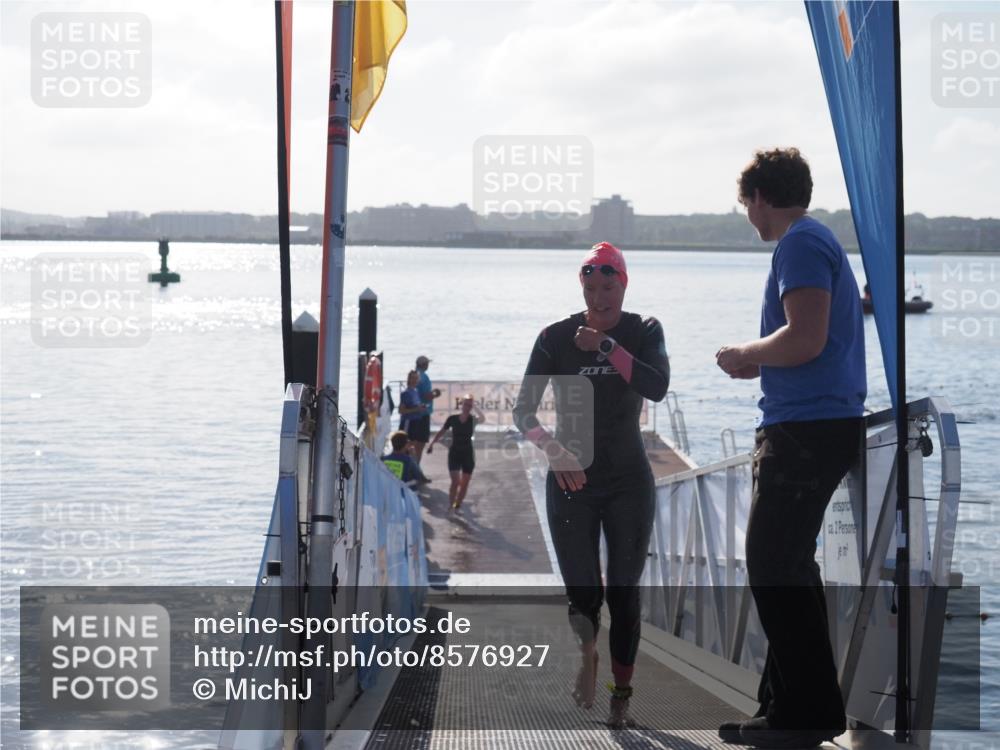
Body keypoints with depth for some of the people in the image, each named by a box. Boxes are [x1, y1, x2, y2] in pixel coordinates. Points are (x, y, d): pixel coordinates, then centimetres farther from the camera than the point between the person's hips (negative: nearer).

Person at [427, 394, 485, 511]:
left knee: (464, 483, 7)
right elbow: (441, 432, 8)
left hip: (468, 453, 1)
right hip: (454, 452, -1)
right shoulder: (453, 419, -5)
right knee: (455, 481, -13)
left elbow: (482, 419, -32)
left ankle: (458, 504, 21)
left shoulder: (473, 420, -7)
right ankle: (451, 505, -2)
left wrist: (474, 406, -29)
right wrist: (432, 444, 8)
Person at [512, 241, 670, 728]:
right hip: (572, 479, 0)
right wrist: (553, 450, -26)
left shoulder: (643, 332, 0)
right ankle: (587, 659, 29)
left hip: (628, 481, 1)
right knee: (583, 593, -4)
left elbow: (657, 387, -19)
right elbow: (523, 410, -7)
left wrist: (605, 346, -27)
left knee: (624, 592, 0)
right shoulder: (557, 337, -3)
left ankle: (621, 698, 10)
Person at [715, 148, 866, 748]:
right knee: (787, 564, 14)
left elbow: (805, 339, -23)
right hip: (826, 423, 11)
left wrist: (744, 356, -8)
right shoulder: (823, 242, 20)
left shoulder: (800, 244, -12)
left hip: (808, 426, -11)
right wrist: (760, 363, 19)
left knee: (774, 565, -8)